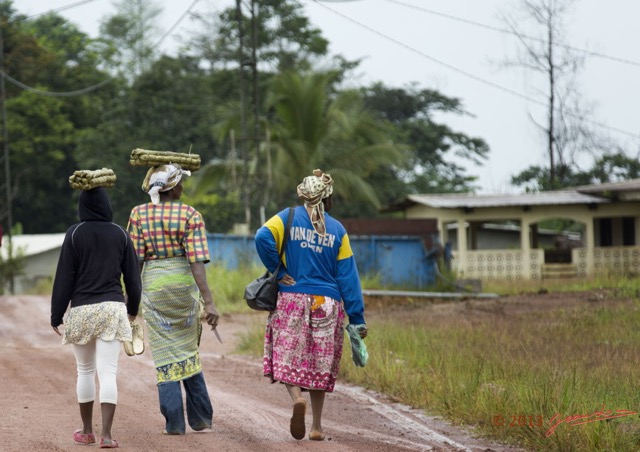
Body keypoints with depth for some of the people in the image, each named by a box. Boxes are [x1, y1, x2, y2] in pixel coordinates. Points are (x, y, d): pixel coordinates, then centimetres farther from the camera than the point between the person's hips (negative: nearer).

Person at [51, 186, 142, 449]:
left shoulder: (74, 234, -5)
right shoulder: (120, 234, 2)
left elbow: (64, 278, -5)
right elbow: (132, 277, 8)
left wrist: (56, 316, 1)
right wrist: (133, 308, 24)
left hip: (81, 309, -1)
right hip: (113, 309, 1)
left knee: (85, 371, 15)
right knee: (108, 373, -3)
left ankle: (87, 431, 24)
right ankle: (106, 434, -12)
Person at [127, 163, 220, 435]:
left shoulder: (139, 214, -1)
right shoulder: (190, 215, -6)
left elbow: (135, 260, -4)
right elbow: (197, 261, -14)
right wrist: (208, 302, -17)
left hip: (153, 283, 0)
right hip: (184, 282, 0)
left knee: (165, 354, 5)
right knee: (188, 350, 15)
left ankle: (174, 423, 1)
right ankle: (201, 419, 18)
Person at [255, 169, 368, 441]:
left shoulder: (289, 218, 1)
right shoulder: (338, 230, 4)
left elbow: (263, 237, -19)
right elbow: (347, 277, 2)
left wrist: (277, 271, -6)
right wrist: (357, 319, 3)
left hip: (292, 300, -1)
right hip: (327, 305, 2)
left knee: (286, 359, 2)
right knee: (320, 365, 10)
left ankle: (297, 398, -28)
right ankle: (317, 427, 12)